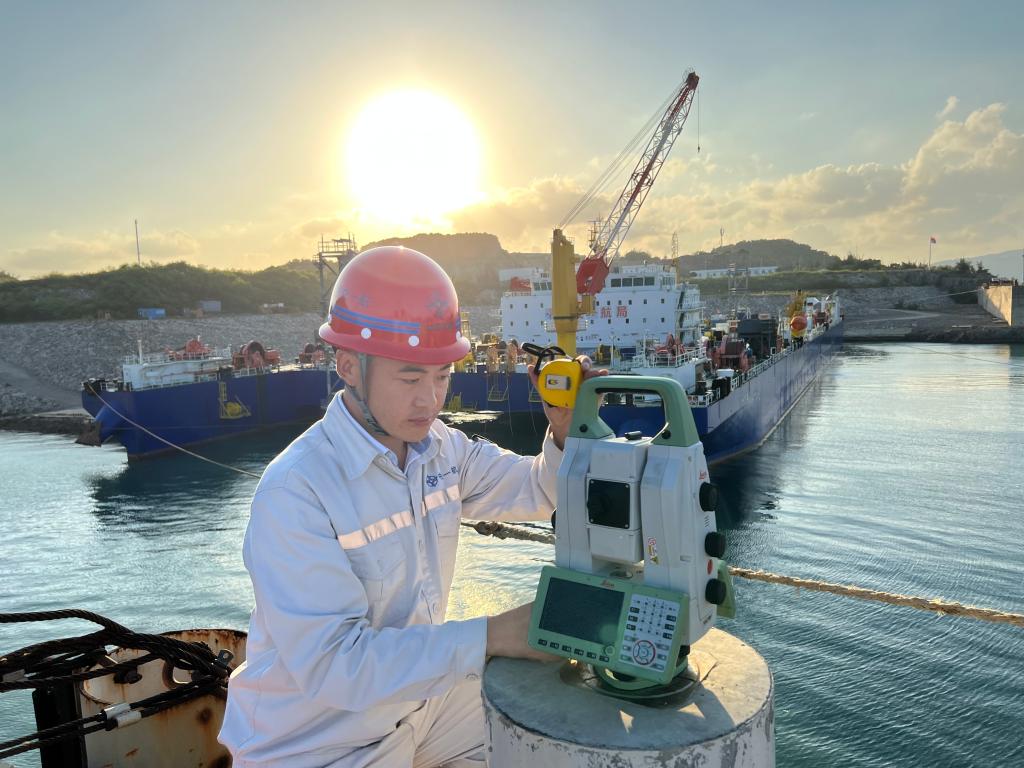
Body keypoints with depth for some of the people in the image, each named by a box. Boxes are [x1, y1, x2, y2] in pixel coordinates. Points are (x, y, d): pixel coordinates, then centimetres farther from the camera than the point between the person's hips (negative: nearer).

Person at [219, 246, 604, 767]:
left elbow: (537, 492, 4)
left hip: (421, 692, 6)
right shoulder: (293, 493, -29)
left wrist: (565, 431, -17)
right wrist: (490, 636, -34)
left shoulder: (441, 447, -7)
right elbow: (329, 661, -32)